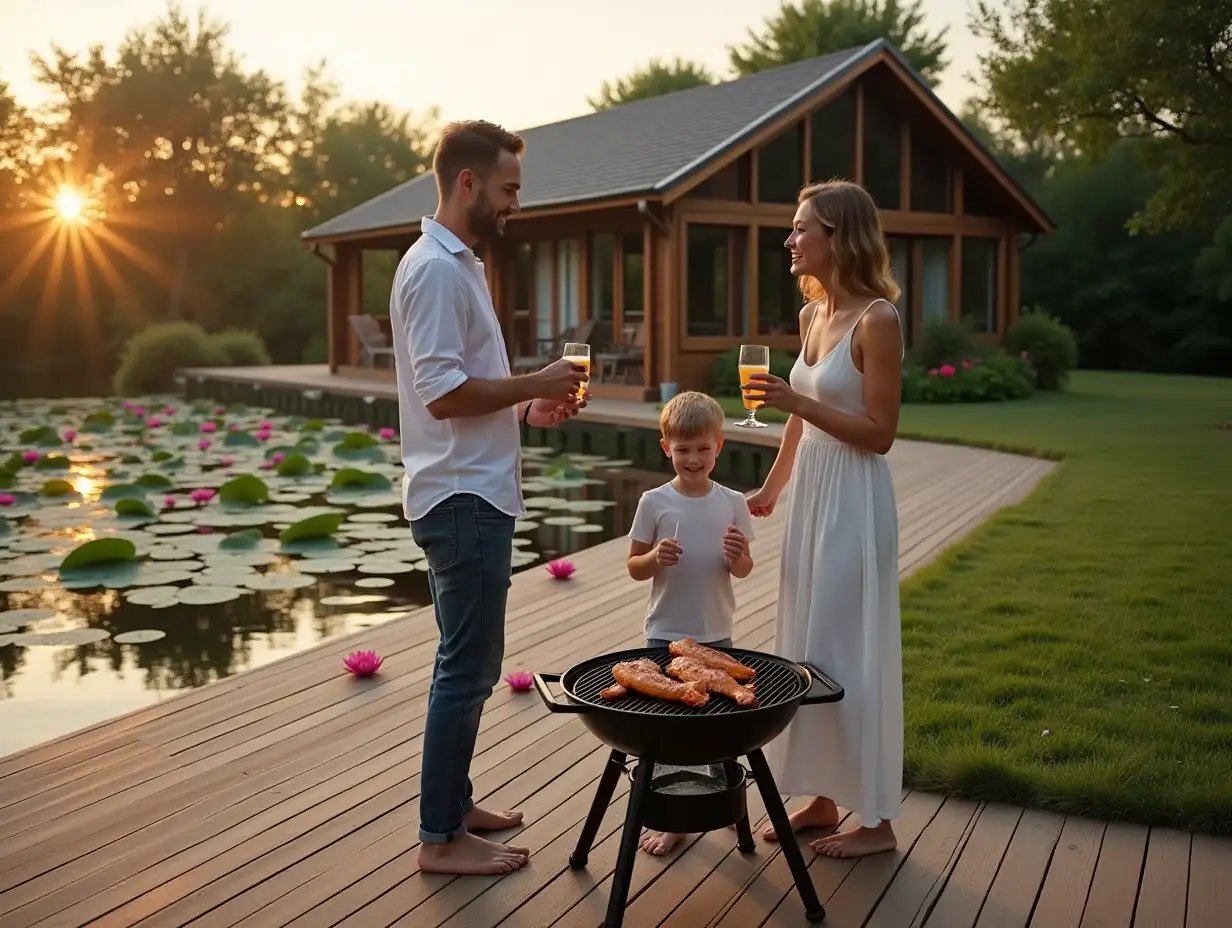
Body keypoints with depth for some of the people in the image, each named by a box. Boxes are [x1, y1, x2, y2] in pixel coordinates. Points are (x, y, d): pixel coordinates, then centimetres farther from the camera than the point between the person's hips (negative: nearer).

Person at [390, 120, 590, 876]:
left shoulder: (459, 264, 17)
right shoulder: (436, 269, -16)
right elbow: (443, 394, -23)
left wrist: (529, 409, 9)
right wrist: (535, 384, -14)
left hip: (475, 495, 11)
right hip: (462, 499, -11)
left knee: (469, 663, 17)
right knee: (467, 669, -3)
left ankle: (454, 805, 30)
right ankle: (441, 837, 9)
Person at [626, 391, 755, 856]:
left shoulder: (732, 503, -1)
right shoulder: (654, 502, -5)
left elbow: (743, 570, 4)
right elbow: (634, 567, 0)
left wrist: (738, 556, -18)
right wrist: (655, 558, -21)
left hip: (716, 634, 2)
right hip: (666, 634, -2)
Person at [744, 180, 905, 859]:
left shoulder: (876, 320, -15)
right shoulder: (813, 315, 9)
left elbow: (879, 434, -16)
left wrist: (797, 401, -23)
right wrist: (772, 488, 22)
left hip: (853, 498, -8)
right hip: (810, 492, 9)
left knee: (849, 651, -1)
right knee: (805, 646, 13)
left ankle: (876, 819, 14)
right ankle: (823, 797, 27)